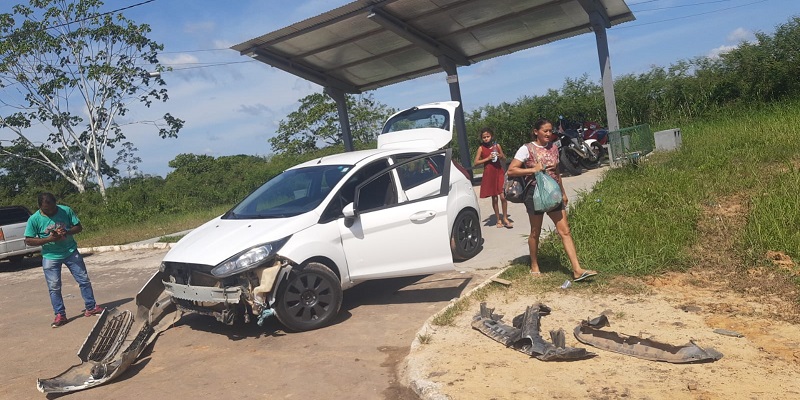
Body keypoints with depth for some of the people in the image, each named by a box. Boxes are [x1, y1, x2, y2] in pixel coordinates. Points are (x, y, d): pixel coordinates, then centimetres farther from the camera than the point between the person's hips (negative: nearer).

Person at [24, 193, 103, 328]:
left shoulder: (66, 210, -8)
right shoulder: (34, 219, -11)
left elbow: (78, 227, -1)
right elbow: (28, 240, -8)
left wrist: (67, 232, -21)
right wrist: (48, 239, -22)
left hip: (71, 252, 1)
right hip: (50, 257, -1)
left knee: (84, 280, 4)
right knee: (54, 287, 2)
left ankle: (91, 307, 16)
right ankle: (60, 315, 13)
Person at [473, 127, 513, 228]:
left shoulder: (497, 146, 5)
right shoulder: (481, 148, -1)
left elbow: (504, 159, 16)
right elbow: (476, 162, -5)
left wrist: (501, 156, -7)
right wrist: (488, 158, -14)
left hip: (499, 173, 1)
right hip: (489, 175, -1)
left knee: (503, 196, -6)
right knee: (494, 198, 5)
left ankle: (505, 218, 9)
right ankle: (498, 220, 15)